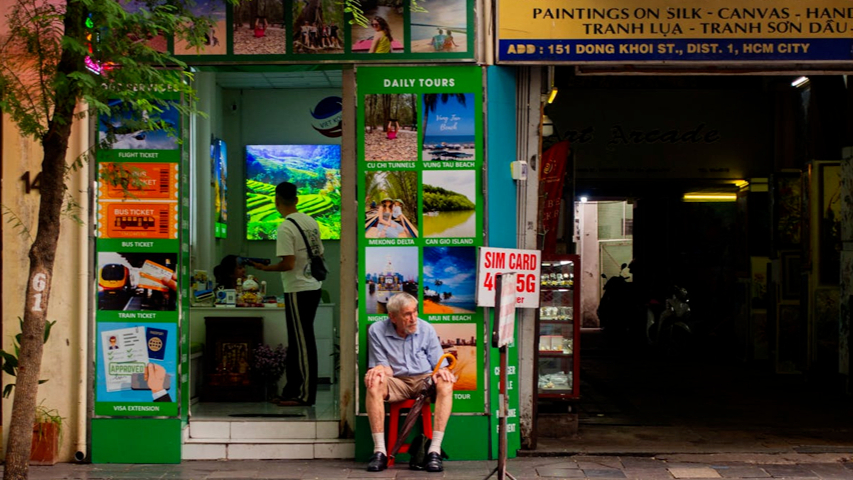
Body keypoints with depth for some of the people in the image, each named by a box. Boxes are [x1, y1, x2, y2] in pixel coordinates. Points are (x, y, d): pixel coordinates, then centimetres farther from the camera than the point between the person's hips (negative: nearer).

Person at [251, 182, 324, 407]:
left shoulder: (286, 228, -15)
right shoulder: (311, 222, 9)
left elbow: (288, 264, -19)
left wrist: (265, 268, -6)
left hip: (297, 290, -8)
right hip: (314, 287, 8)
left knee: (302, 342, -3)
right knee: (297, 340, 14)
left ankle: (306, 394, 2)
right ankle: (292, 391, 19)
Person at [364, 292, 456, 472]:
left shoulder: (426, 329, 1)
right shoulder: (376, 331, -2)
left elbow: (439, 363, 3)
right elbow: (385, 367, 1)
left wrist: (442, 370, -23)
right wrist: (380, 369, -25)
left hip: (424, 380, 1)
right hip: (396, 383, -1)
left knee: (445, 384, -33)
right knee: (373, 384, -34)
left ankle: (434, 451, -34)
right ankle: (379, 451, -33)